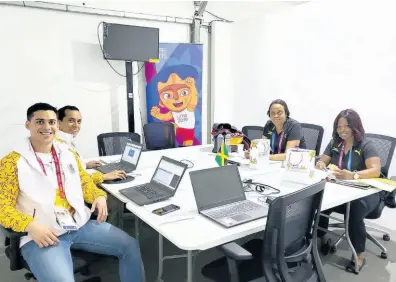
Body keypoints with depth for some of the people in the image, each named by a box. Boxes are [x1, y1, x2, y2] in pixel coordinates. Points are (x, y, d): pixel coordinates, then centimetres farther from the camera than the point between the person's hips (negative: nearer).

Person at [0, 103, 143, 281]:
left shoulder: (68, 153, 12)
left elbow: (84, 182, 20)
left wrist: (99, 196, -2)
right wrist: (31, 226, -24)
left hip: (81, 225, 5)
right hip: (42, 235, -5)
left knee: (130, 246, -1)